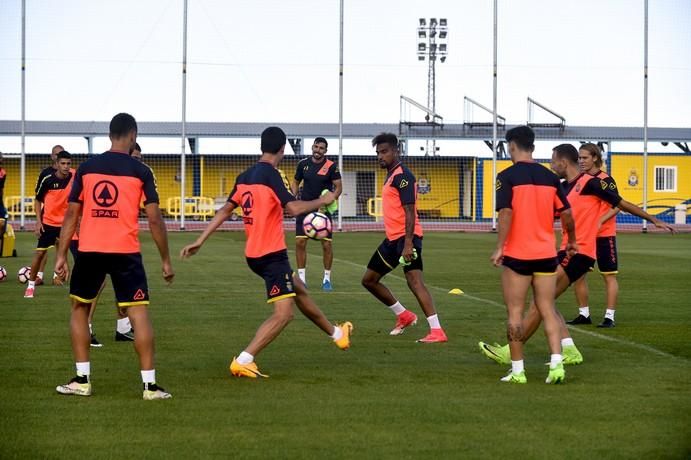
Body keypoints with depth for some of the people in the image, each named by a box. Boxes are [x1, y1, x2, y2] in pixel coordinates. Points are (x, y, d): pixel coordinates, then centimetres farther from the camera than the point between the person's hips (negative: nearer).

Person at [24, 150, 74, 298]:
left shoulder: (74, 176, -10)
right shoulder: (48, 180, -15)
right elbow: (38, 200, -3)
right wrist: (38, 221, -9)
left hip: (66, 222, 2)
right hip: (48, 221, -2)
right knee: (40, 252, -1)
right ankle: (31, 285, 11)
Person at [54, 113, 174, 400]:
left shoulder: (86, 168, 5)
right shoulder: (140, 171, -1)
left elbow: (72, 215, 6)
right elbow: (154, 219, -3)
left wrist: (61, 255, 11)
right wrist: (166, 260, 5)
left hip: (89, 250, 2)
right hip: (126, 252, -2)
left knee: (79, 309, 18)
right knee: (139, 313, 1)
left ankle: (82, 380, 15)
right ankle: (149, 384, -3)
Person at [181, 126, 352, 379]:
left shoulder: (245, 177, 8)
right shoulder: (270, 174, -16)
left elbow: (225, 210, 10)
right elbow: (294, 208, -25)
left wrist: (199, 241, 12)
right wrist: (322, 201, -9)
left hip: (254, 254, 10)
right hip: (272, 254, -9)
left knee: (300, 290, 26)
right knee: (284, 313, -10)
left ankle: (336, 333, 44)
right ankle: (243, 361, -18)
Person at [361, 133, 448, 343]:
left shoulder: (402, 176, -13)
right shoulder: (391, 176, 17)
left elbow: (409, 211, -20)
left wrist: (408, 244, -27)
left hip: (405, 238, -10)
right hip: (392, 239, 10)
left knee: (414, 280, -21)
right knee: (369, 279, 16)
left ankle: (437, 331, -25)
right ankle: (404, 316, 26)